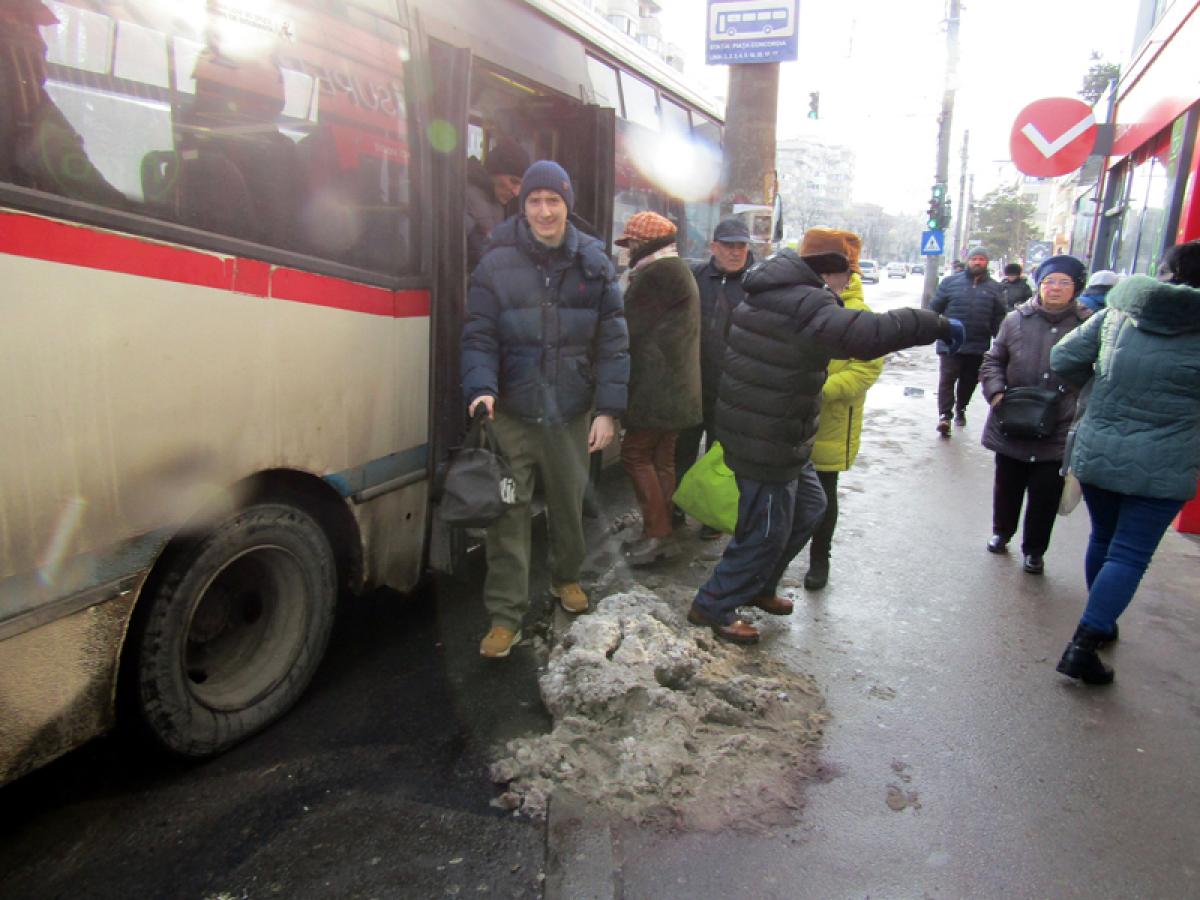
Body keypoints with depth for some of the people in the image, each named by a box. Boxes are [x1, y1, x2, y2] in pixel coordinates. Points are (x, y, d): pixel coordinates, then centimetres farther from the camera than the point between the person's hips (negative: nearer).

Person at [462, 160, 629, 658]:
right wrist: (481, 388, -21)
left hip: (572, 413, 2)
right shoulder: (497, 263, -2)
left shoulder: (593, 263, 2)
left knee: (569, 504, 16)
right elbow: (478, 336, -3)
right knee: (508, 512, -3)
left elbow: (612, 342, 2)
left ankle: (566, 576, 43)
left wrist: (608, 409, -4)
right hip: (512, 413, -1)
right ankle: (505, 615, 9)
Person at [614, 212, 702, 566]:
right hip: (674, 387, 10)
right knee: (661, 458, 12)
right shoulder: (678, 270, 19)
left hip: (657, 387, -10)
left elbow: (629, 326, -11)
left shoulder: (658, 274, -14)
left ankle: (657, 533, -3)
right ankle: (660, 534, 19)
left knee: (635, 454, -4)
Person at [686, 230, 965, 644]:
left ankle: (758, 587, 38)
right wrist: (938, 324, -25)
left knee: (808, 507, 24)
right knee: (766, 531, 4)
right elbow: (870, 335, -37)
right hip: (768, 442, -10)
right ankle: (713, 607, 20)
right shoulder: (807, 306, -24)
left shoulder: (766, 294, 8)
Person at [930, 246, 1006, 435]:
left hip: (978, 346, 3)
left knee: (969, 381, 14)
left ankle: (960, 410, 34)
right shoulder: (951, 282, 2)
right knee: (947, 379, -11)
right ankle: (944, 415, -12)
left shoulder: (994, 288, 7)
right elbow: (935, 307, 4)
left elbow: (999, 318, 8)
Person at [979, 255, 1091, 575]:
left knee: (1045, 494, 6)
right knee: (1007, 485, 18)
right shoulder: (1016, 319, 0)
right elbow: (992, 361, 7)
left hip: (1058, 431, -2)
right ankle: (1001, 532, 42)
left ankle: (1034, 550, 25)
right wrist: (996, 392, -7)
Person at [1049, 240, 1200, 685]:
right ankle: (1083, 644, -5)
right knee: (1130, 555, 2)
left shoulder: (1116, 313, -1)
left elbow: (1062, 359, 0)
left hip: (1096, 454, 4)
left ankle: (1100, 623, 38)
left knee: (1103, 539, 21)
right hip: (1162, 468, -3)